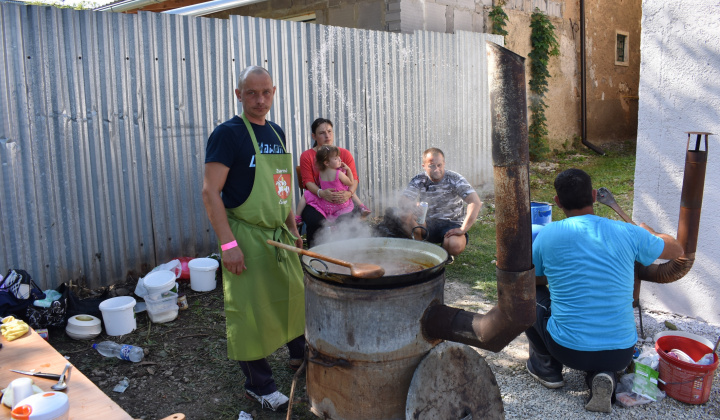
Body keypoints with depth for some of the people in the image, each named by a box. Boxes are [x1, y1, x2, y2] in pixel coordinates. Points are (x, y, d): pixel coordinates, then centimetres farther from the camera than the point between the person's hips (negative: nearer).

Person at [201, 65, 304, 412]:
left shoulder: (277, 133, 11)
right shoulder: (228, 134, -12)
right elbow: (210, 192, -16)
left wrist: (292, 228, 15)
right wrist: (228, 244, -21)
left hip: (279, 234, 7)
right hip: (247, 237, -7)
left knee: (296, 294, 18)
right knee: (250, 310, 2)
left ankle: (300, 352, 43)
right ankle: (258, 385, 20)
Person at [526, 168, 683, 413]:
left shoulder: (546, 235, -8)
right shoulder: (628, 233, -5)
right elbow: (677, 250, 16)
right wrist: (648, 232, 35)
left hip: (568, 350, -1)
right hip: (621, 354, 2)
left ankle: (547, 368, 23)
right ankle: (601, 376, 5)